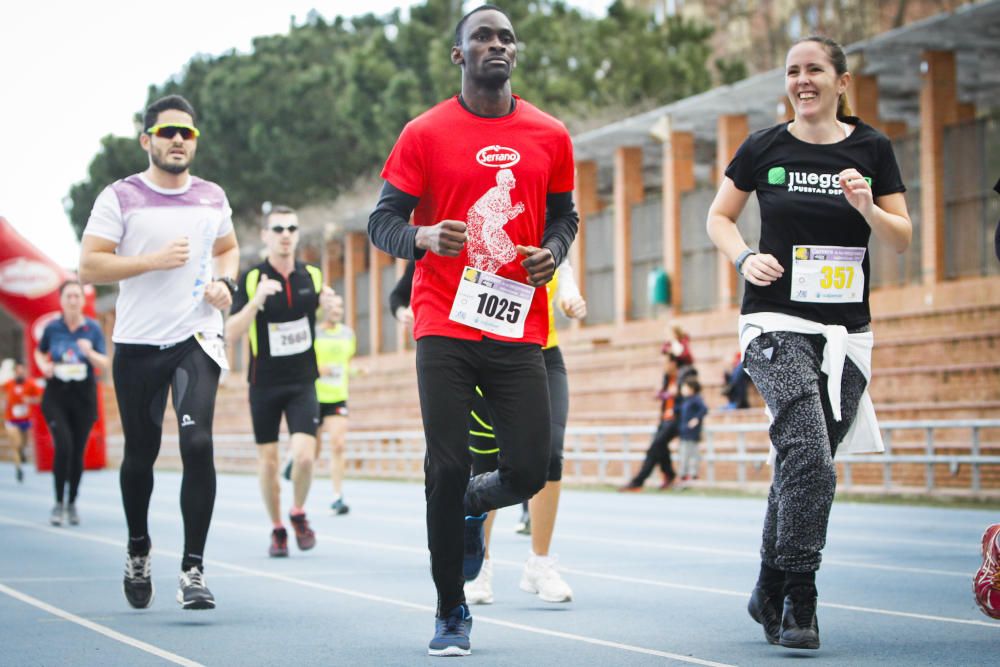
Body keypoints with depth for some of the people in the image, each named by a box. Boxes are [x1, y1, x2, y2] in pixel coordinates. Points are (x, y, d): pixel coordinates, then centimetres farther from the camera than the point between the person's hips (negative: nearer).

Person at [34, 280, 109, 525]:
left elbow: (105, 365, -5)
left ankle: (72, 503, 22)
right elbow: (39, 352, 16)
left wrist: (90, 353, -23)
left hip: (84, 396, 1)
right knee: (63, 446, -16)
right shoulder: (52, 328, -2)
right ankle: (58, 503, -4)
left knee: (78, 452, 5)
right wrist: (44, 365, -5)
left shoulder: (93, 328, -2)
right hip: (57, 395, -1)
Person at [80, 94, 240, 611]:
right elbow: (89, 266, -6)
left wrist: (224, 282, 5)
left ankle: (193, 569, -12)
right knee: (140, 453, 9)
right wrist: (154, 260, -16)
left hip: (198, 338, 1)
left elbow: (228, 248, 26)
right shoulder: (120, 198, -1)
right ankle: (138, 551, 35)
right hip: (137, 343, -1)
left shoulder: (212, 198, 10)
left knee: (198, 443, -16)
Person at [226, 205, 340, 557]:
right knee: (268, 461, 4)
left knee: (304, 455, -14)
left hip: (302, 382, 1)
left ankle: (298, 514, 13)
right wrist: (256, 300, -28)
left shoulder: (312, 275, 1)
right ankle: (277, 529, 21)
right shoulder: (251, 279, -7)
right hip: (264, 383, -1)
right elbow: (231, 334, -14)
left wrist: (328, 305, -6)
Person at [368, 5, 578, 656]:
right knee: (448, 467, -5)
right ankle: (451, 613, 11)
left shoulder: (550, 137, 9)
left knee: (529, 470, -3)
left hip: (518, 329, 2)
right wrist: (425, 238, -19)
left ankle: (471, 508, 34)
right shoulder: (426, 134, 1)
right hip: (446, 328, -2)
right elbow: (383, 221, 3)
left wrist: (553, 250, 0)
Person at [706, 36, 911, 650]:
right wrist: (746, 258, -7)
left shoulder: (872, 149, 4)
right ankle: (798, 601, -12)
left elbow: (903, 239, 5)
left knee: (805, 466, 7)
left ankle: (771, 592, 23)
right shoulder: (765, 149, 1)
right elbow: (720, 217, 12)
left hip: (847, 331, 3)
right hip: (777, 324, -3)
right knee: (809, 458, -20)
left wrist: (867, 206, -14)